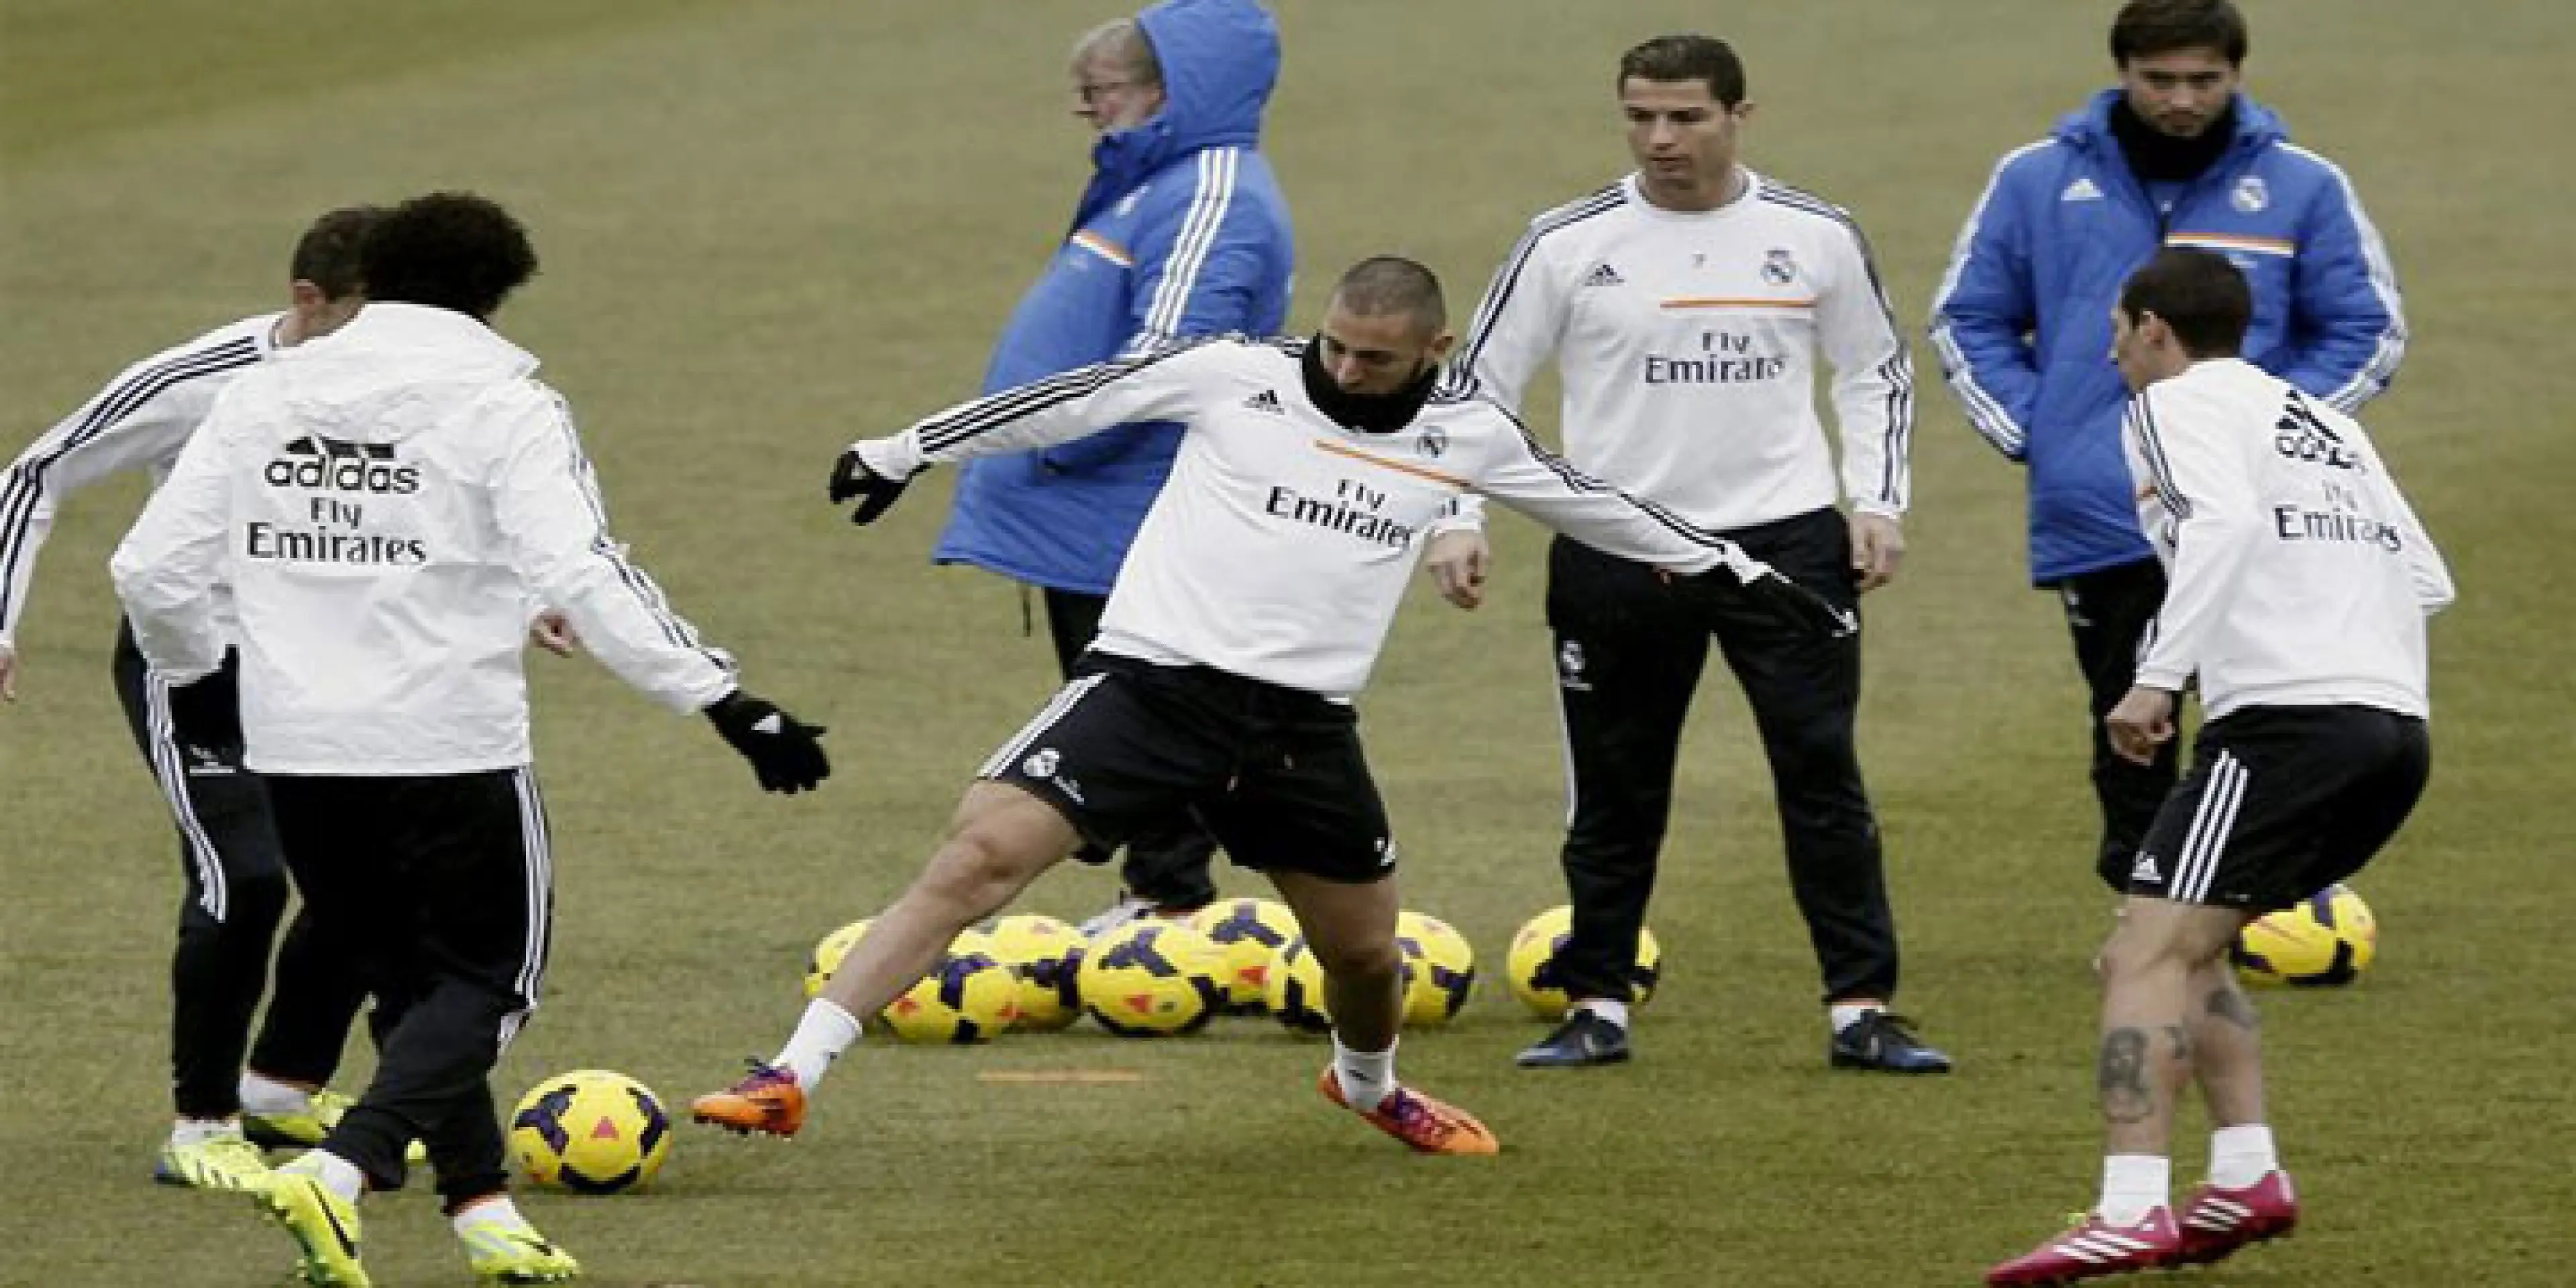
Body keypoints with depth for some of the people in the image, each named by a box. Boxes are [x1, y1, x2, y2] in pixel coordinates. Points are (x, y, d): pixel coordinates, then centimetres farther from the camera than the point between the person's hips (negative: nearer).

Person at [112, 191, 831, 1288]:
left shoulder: (265, 393, 8)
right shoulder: (499, 403, -6)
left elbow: (151, 569, 7)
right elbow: (586, 578, -17)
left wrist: (192, 681, 27)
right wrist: (726, 705, -16)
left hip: (295, 747, 5)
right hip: (449, 743, -5)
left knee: (407, 981, 21)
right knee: (487, 980, 7)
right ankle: (337, 1173, -14)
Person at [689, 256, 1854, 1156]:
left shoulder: (1465, 438, 5)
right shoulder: (1234, 376, -4)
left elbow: (1595, 504, 20)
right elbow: (1066, 402, 2)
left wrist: (1733, 570, 26)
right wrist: (904, 452, 5)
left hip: (1303, 726, 4)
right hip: (1153, 680, -4)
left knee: (1366, 950, 16)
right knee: (981, 852, -21)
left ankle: (1368, 1084, 54)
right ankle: (789, 1081, -22)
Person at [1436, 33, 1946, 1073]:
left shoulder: (1814, 238, 3)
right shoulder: (1570, 245, -1)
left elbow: (1876, 371, 16)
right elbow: (1477, 386, 4)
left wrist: (1877, 502, 4)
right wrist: (1456, 520, -6)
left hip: (1786, 541, 0)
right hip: (1617, 551, 0)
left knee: (1824, 778, -4)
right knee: (1615, 793, 6)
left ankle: (1861, 1012, 0)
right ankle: (1597, 1006, 18)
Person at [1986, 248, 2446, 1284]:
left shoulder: (2174, 403, 4)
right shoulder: (2324, 422, 27)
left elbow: (2224, 523, -17)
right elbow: (2427, 582, 23)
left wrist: (2158, 678, -20)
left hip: (2289, 721, -9)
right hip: (2397, 727, 9)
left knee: (2148, 956, -13)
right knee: (2182, 952, 21)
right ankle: (2248, 1175, 8)